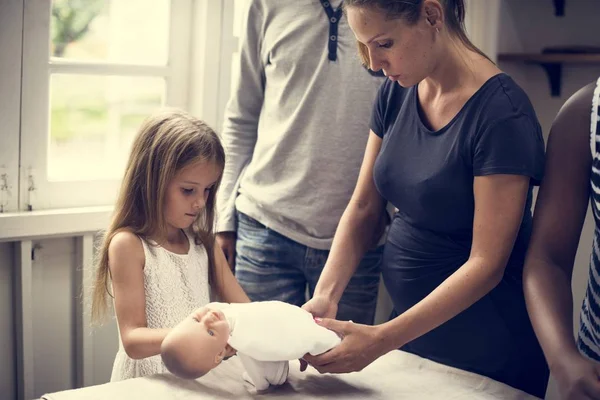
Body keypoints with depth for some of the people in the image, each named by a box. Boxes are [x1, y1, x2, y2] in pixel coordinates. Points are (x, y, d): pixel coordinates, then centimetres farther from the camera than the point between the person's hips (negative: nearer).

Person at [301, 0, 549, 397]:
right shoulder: (396, 93, -1)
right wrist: (324, 297, -13)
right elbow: (363, 208, 2)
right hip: (410, 331, 6)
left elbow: (487, 264, -23)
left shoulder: (501, 112, -23)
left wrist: (382, 339, -28)